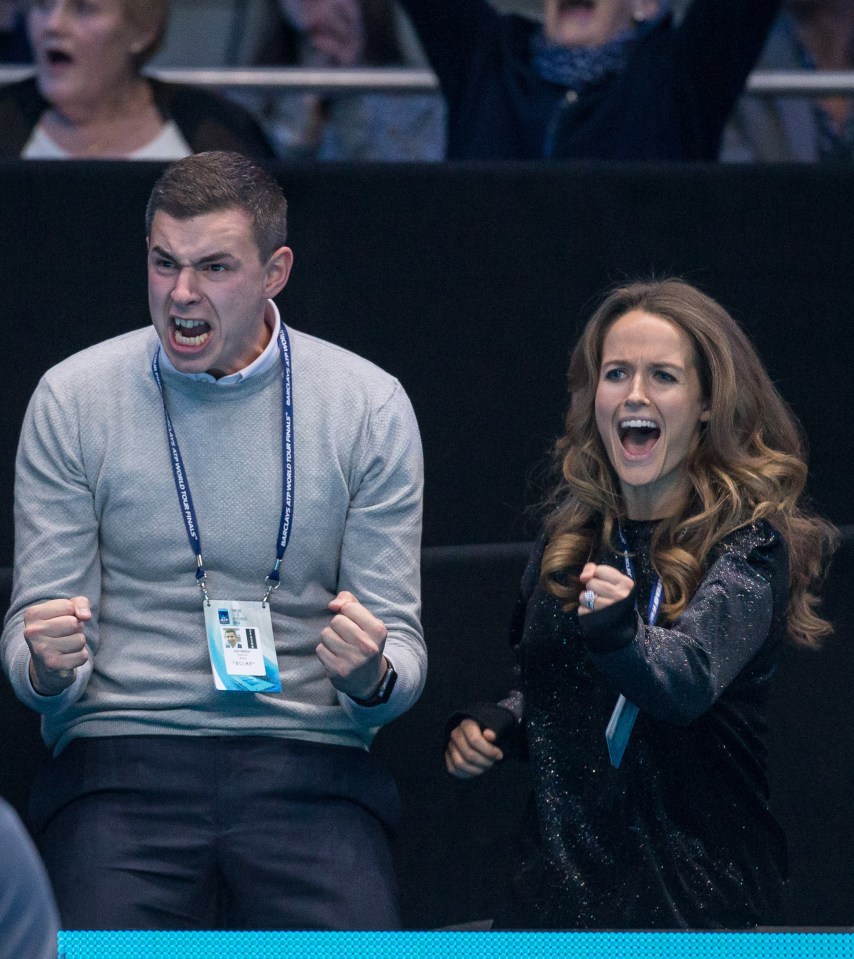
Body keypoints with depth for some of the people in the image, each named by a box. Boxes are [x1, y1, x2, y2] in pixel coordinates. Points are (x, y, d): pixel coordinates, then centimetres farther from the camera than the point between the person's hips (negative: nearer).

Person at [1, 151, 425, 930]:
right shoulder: (72, 399, 6)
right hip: (123, 756, 0)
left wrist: (371, 676, -15)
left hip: (309, 763, 1)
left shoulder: (370, 406, 7)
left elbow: (401, 649, 8)